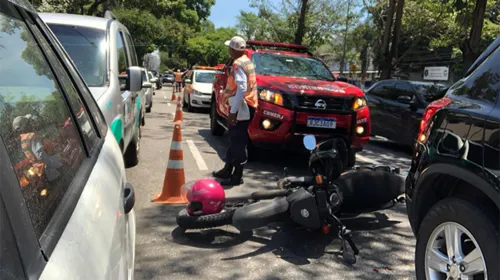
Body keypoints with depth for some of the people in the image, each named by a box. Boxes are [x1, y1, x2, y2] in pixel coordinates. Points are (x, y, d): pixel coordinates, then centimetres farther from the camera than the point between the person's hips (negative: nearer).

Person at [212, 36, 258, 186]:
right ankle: (228, 170, 28)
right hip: (246, 106, 10)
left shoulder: (238, 64, -15)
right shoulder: (247, 61, 16)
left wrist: (233, 111, -25)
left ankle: (237, 176, 1)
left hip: (241, 108, -10)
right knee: (234, 140, 17)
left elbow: (242, 88, -25)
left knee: (238, 142, -5)